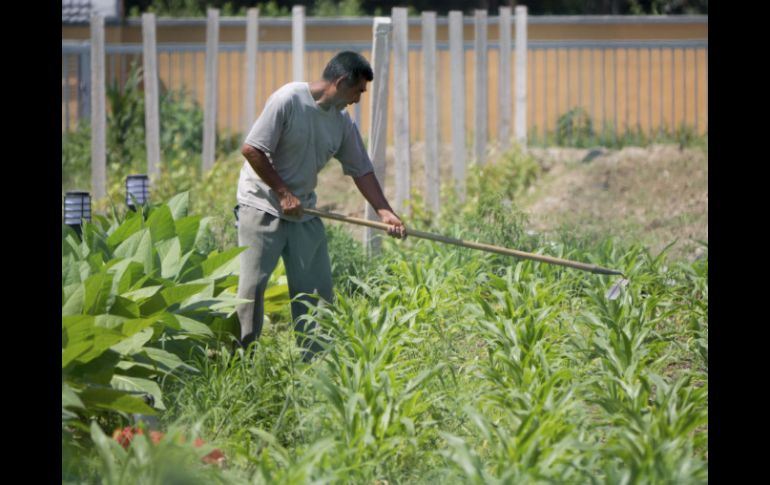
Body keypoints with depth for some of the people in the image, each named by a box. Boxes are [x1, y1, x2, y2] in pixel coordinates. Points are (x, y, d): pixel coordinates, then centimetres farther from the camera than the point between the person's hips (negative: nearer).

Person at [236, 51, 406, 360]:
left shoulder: (342, 121, 5)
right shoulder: (288, 100, -17)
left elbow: (362, 171, 10)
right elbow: (251, 149, -18)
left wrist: (385, 213, -1)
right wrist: (283, 193, -16)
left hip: (303, 212, 7)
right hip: (262, 206, -7)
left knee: (317, 288, 4)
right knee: (252, 285, -9)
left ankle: (314, 359, 11)